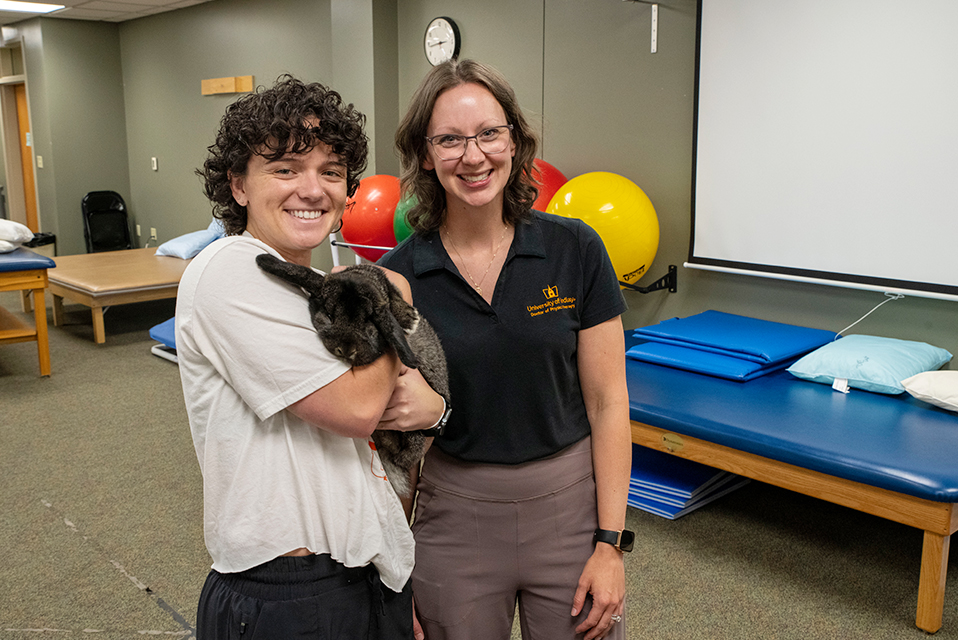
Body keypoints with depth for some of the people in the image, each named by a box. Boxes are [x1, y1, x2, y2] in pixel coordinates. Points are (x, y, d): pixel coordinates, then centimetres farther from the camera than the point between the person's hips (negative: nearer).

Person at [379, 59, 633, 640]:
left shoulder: (575, 250, -7)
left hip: (569, 505, 0)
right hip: (453, 514, 1)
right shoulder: (397, 278, -7)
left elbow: (607, 402, -4)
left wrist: (611, 543, -6)